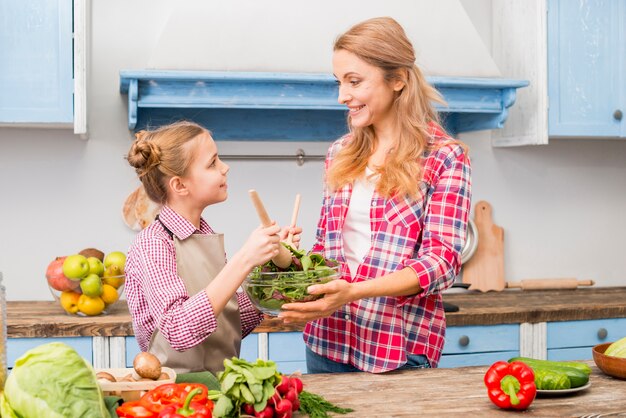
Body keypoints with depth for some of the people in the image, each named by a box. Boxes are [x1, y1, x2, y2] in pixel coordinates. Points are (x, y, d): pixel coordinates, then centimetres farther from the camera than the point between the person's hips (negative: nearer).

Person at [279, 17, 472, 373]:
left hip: (400, 348, -5)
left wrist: (353, 291, -26)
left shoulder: (445, 157, -7)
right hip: (326, 341, 5)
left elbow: (442, 262, -14)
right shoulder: (341, 154, 9)